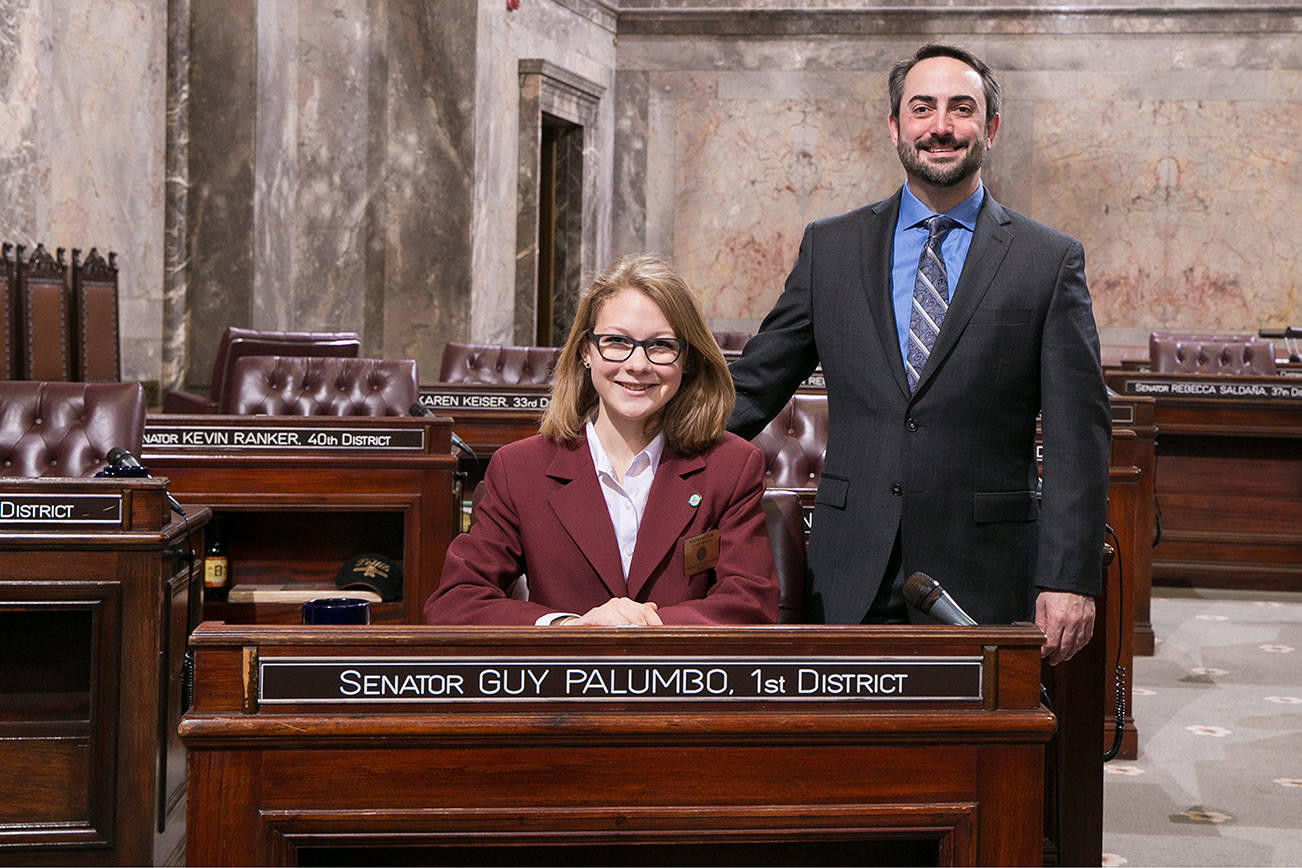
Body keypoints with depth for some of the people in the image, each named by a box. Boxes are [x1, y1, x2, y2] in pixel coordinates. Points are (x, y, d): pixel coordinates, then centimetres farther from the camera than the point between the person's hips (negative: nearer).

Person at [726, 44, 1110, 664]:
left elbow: (1078, 438, -2)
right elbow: (755, 385, 11)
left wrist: (1069, 579, -9)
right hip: (852, 583, 2)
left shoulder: (1050, 260, 2)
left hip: (986, 587, -1)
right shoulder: (829, 248, 9)